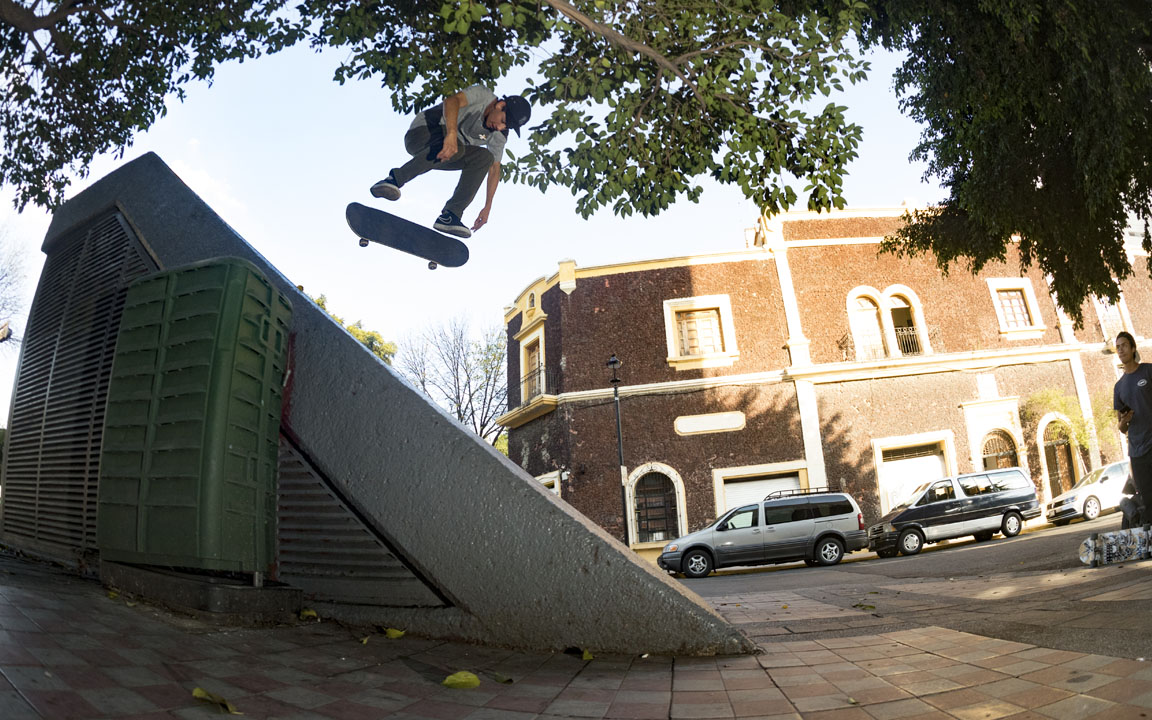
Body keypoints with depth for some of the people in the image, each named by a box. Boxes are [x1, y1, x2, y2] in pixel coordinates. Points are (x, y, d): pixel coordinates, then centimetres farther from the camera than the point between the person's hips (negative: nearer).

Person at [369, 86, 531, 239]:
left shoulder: (499, 136, 3)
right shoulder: (483, 95, -14)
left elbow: (495, 168, 4)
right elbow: (451, 101, -32)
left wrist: (487, 207, -3)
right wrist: (451, 133, -51)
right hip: (422, 132, -6)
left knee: (485, 158, -15)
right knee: (456, 147, -36)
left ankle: (450, 215, -19)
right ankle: (394, 179, -33)